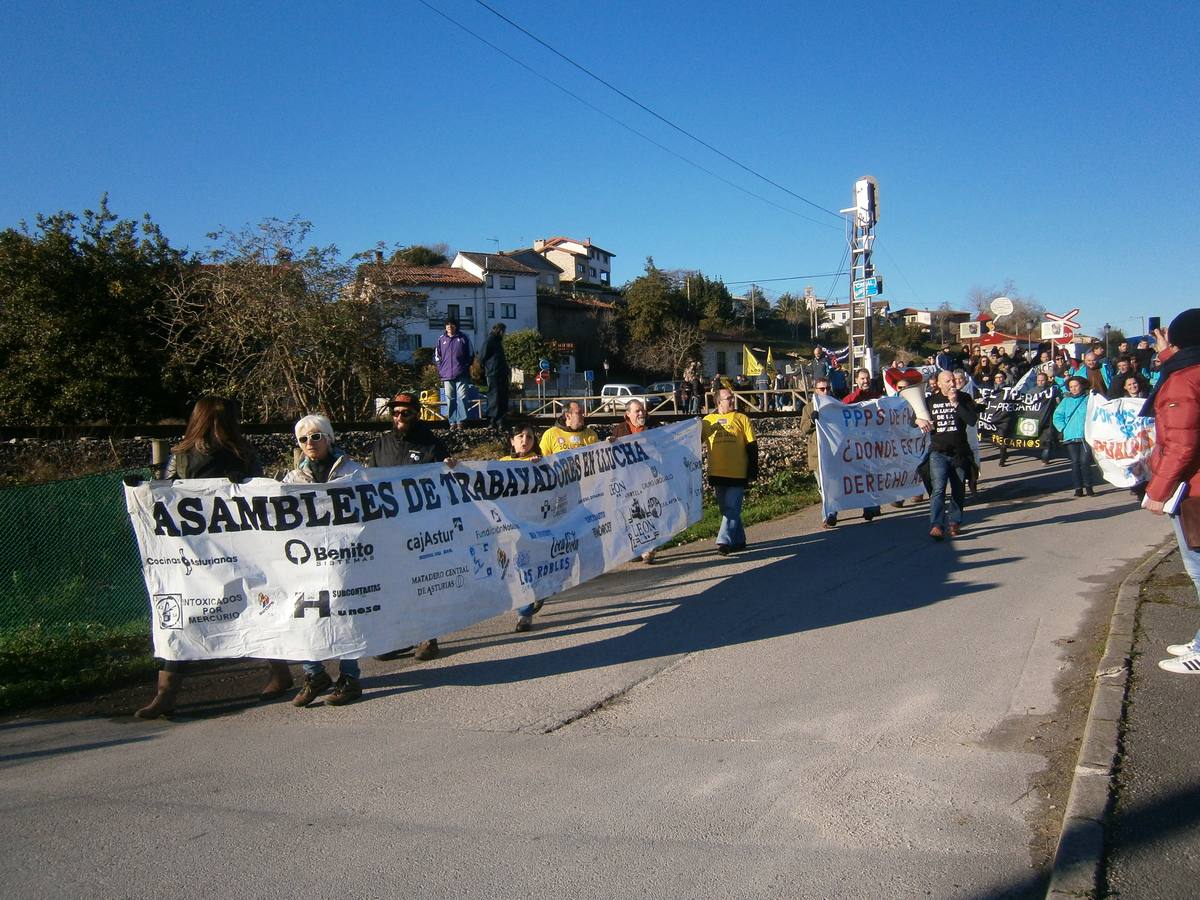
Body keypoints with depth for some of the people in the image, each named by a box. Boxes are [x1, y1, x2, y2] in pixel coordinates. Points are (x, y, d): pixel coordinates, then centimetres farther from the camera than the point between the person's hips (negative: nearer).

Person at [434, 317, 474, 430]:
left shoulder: (464, 338, 5)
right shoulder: (441, 340, 10)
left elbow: (470, 354, 9)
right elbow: (437, 356, 15)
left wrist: (467, 367, 2)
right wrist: (440, 370, 6)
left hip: (461, 375, -2)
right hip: (447, 375, 2)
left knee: (462, 397, -6)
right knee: (450, 399, 2)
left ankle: (461, 421, -2)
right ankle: (452, 422, 6)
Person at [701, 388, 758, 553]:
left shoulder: (741, 419, 2)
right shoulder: (707, 421, 6)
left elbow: (752, 447, 1)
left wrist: (753, 471, -3)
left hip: (738, 474, -3)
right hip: (717, 474, 3)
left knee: (732, 509, -8)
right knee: (726, 510, 10)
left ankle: (724, 541, -11)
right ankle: (738, 541, 22)